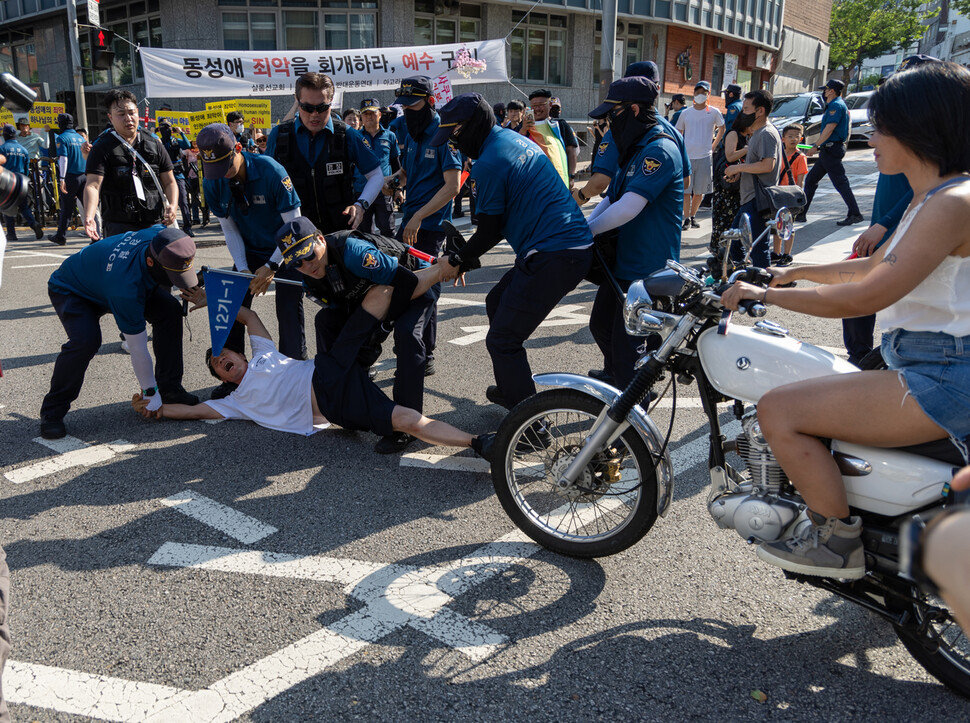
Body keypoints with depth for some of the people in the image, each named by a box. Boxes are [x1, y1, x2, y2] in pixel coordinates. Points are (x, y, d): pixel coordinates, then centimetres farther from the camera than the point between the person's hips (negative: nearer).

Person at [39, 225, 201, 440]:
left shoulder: (159, 235, -30)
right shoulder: (127, 286, -45)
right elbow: (137, 347, -35)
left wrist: (186, 286, -16)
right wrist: (150, 393, -24)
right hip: (71, 291, -7)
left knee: (169, 309, -11)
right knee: (86, 341, -32)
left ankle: (169, 388, 1)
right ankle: (52, 411, -11)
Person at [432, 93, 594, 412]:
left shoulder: (488, 164, -12)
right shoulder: (515, 138, 18)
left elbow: (490, 232, -8)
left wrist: (457, 261, 8)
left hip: (551, 257, -10)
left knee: (502, 340, -4)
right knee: (497, 303, 24)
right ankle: (511, 390, 36)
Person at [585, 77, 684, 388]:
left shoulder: (659, 150, -19)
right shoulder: (634, 148, 15)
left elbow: (628, 208, -26)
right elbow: (610, 199, 14)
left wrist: (587, 231, -14)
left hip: (647, 269, -10)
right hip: (622, 259, 10)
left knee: (627, 344, -3)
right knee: (601, 324, 22)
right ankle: (613, 375, 44)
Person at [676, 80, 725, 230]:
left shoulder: (714, 112, 3)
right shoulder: (686, 113, 6)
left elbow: (721, 128, 19)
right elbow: (678, 133, 17)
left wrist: (713, 146, 12)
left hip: (705, 157, 0)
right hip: (687, 156, 0)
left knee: (700, 191, 6)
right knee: (686, 190, -4)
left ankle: (693, 216, 20)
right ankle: (687, 219, 3)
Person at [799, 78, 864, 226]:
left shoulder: (836, 105, -13)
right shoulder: (834, 105, 19)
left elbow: (830, 128, -21)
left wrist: (816, 146, -21)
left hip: (831, 150, -11)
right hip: (828, 150, 11)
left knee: (840, 183, -10)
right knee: (810, 180, 12)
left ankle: (855, 214, -8)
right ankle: (801, 213, 16)